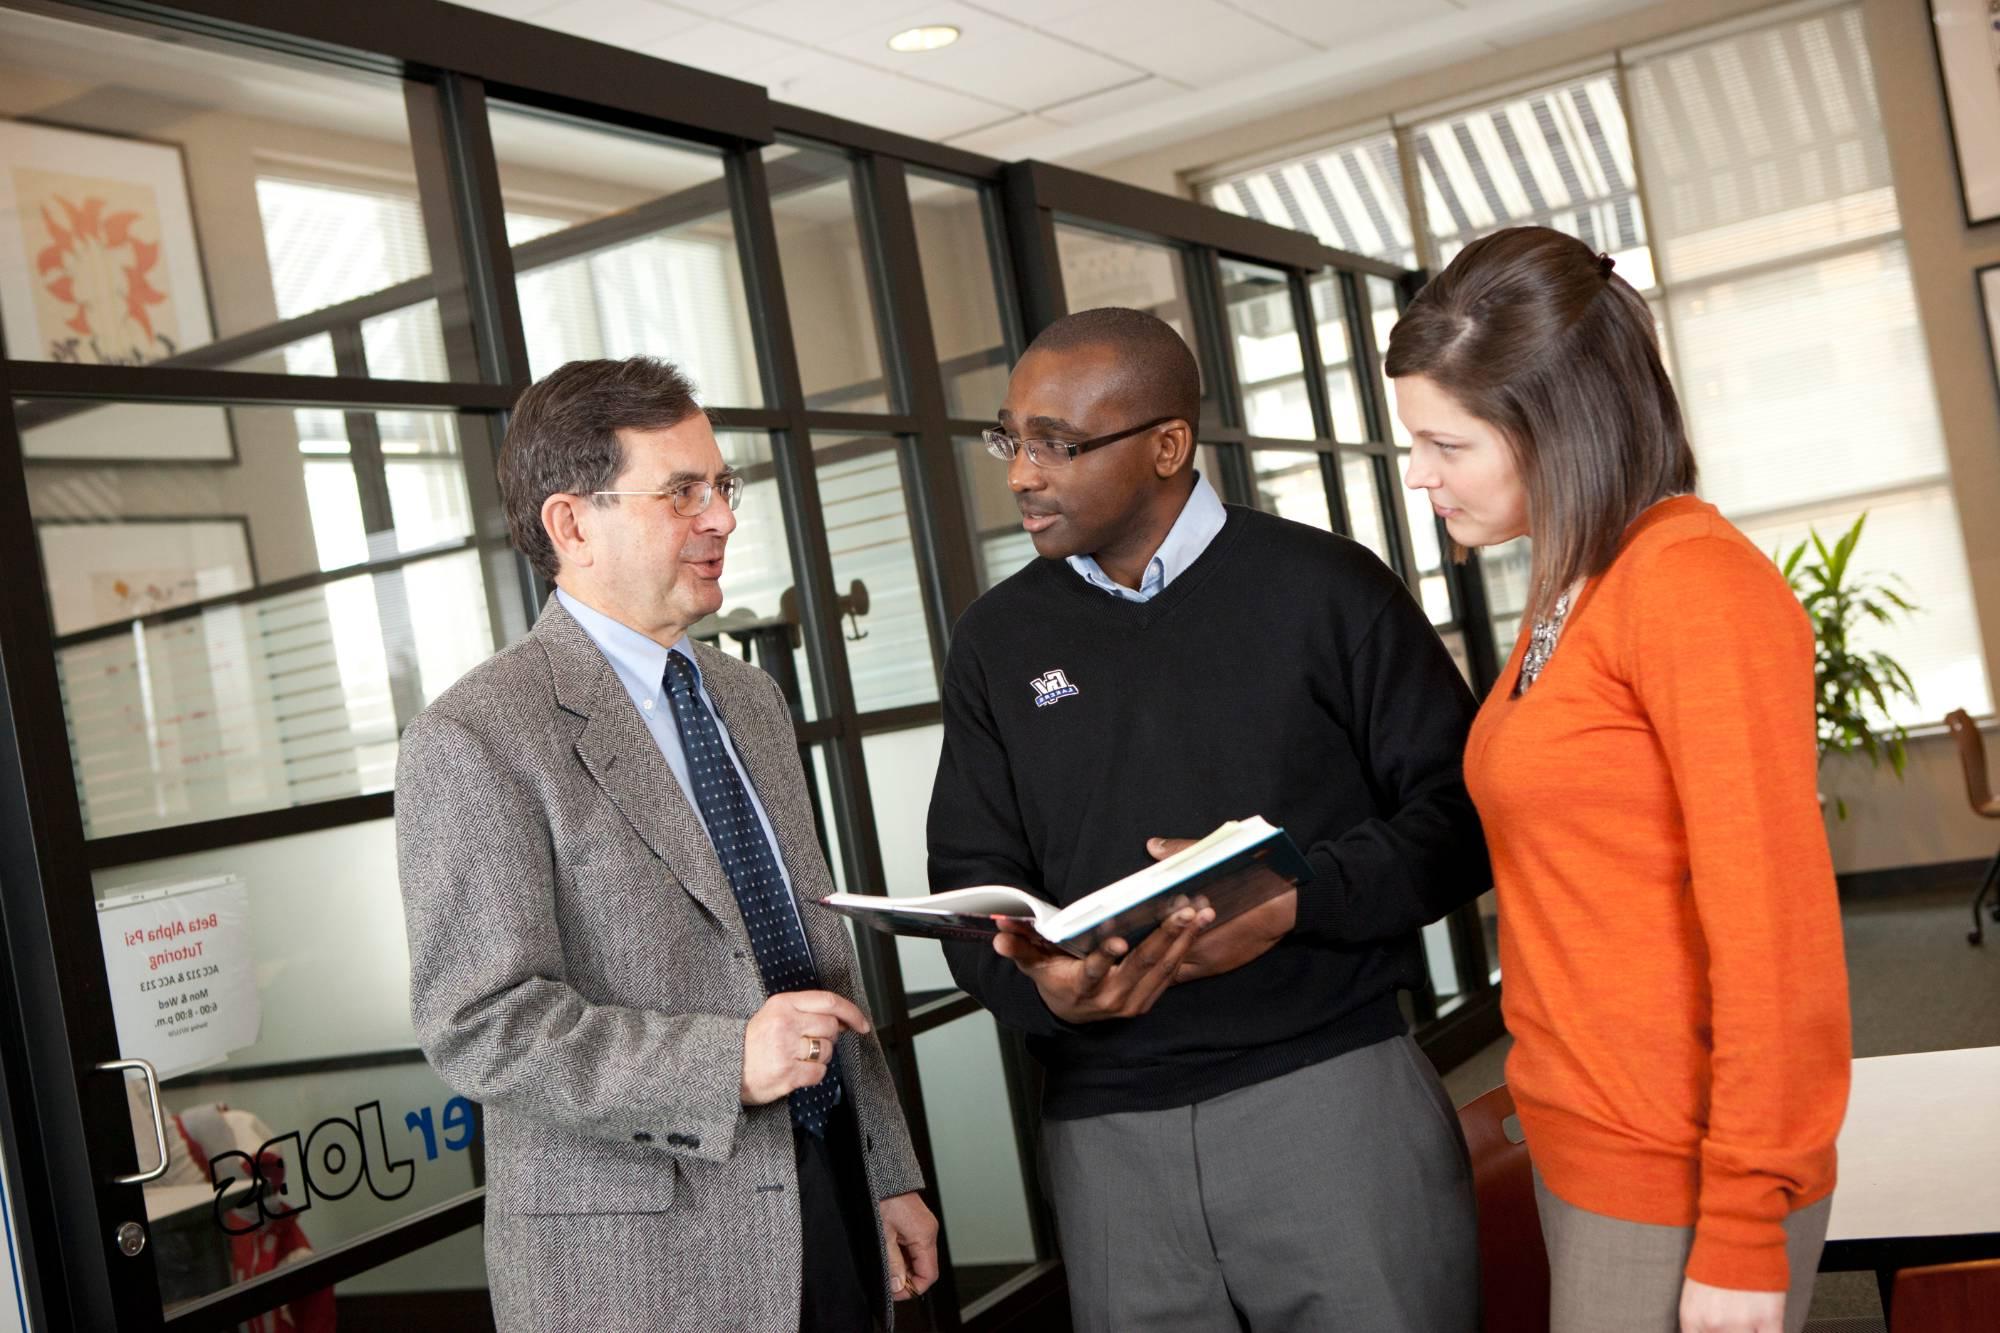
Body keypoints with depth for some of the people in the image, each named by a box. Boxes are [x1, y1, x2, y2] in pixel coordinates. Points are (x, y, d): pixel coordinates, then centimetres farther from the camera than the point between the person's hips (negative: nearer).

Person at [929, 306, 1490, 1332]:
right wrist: (1043, 986, -14)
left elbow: (1462, 813, -2)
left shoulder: (1322, 588, -2)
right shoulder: (996, 640, 8)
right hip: (1106, 1132, 3)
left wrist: (1296, 898, -17)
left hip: (1332, 1089, -2)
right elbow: (971, 889, 7)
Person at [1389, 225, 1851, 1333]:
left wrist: (1742, 1235, -16)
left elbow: (1773, 929, -18)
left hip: (1676, 1186, -8)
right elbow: (1573, 883, 8)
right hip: (1583, 1150, 8)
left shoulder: (1692, 585, -16)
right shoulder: (1570, 593, 9)